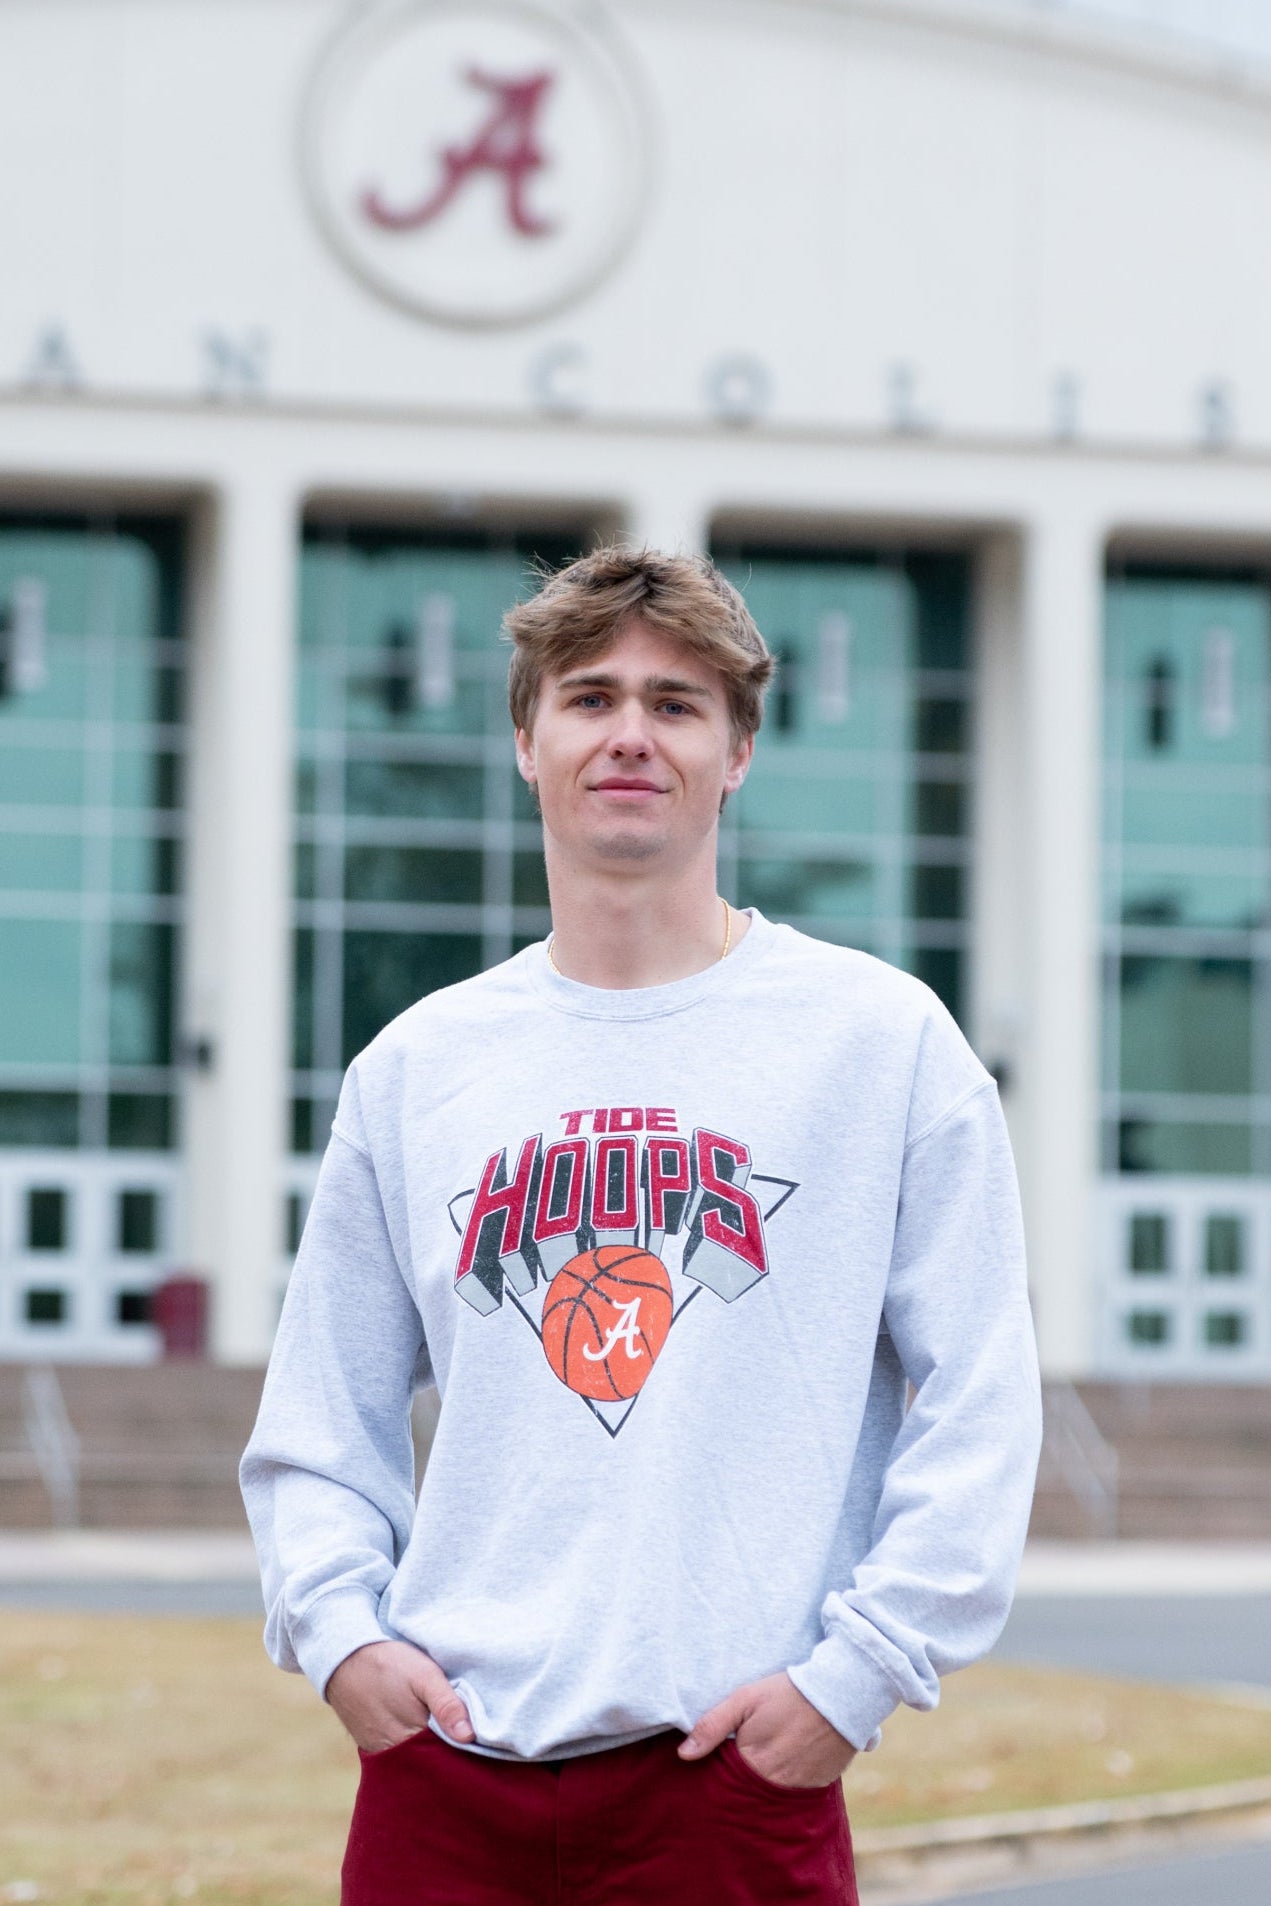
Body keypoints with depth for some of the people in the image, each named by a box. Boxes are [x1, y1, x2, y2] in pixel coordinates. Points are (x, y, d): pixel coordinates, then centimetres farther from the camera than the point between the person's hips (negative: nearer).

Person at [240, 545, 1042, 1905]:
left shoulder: (881, 1039, 3)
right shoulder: (416, 1067, 12)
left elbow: (978, 1403, 0)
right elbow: (319, 1421, 16)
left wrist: (858, 1670, -8)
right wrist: (336, 1626, -1)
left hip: (736, 1777, -3)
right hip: (443, 1772, 3)